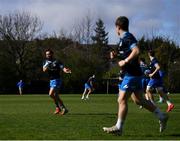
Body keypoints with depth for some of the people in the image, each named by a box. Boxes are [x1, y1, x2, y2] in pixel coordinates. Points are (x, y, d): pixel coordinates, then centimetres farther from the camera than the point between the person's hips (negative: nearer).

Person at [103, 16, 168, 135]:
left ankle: (118, 128, -1)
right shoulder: (125, 38, 16)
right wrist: (116, 55, 13)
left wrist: (125, 61, -22)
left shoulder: (127, 38, -14)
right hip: (134, 73, 10)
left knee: (122, 100, -7)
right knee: (139, 100, 15)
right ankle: (162, 116, 21)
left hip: (131, 74, -10)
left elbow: (136, 51, -29)